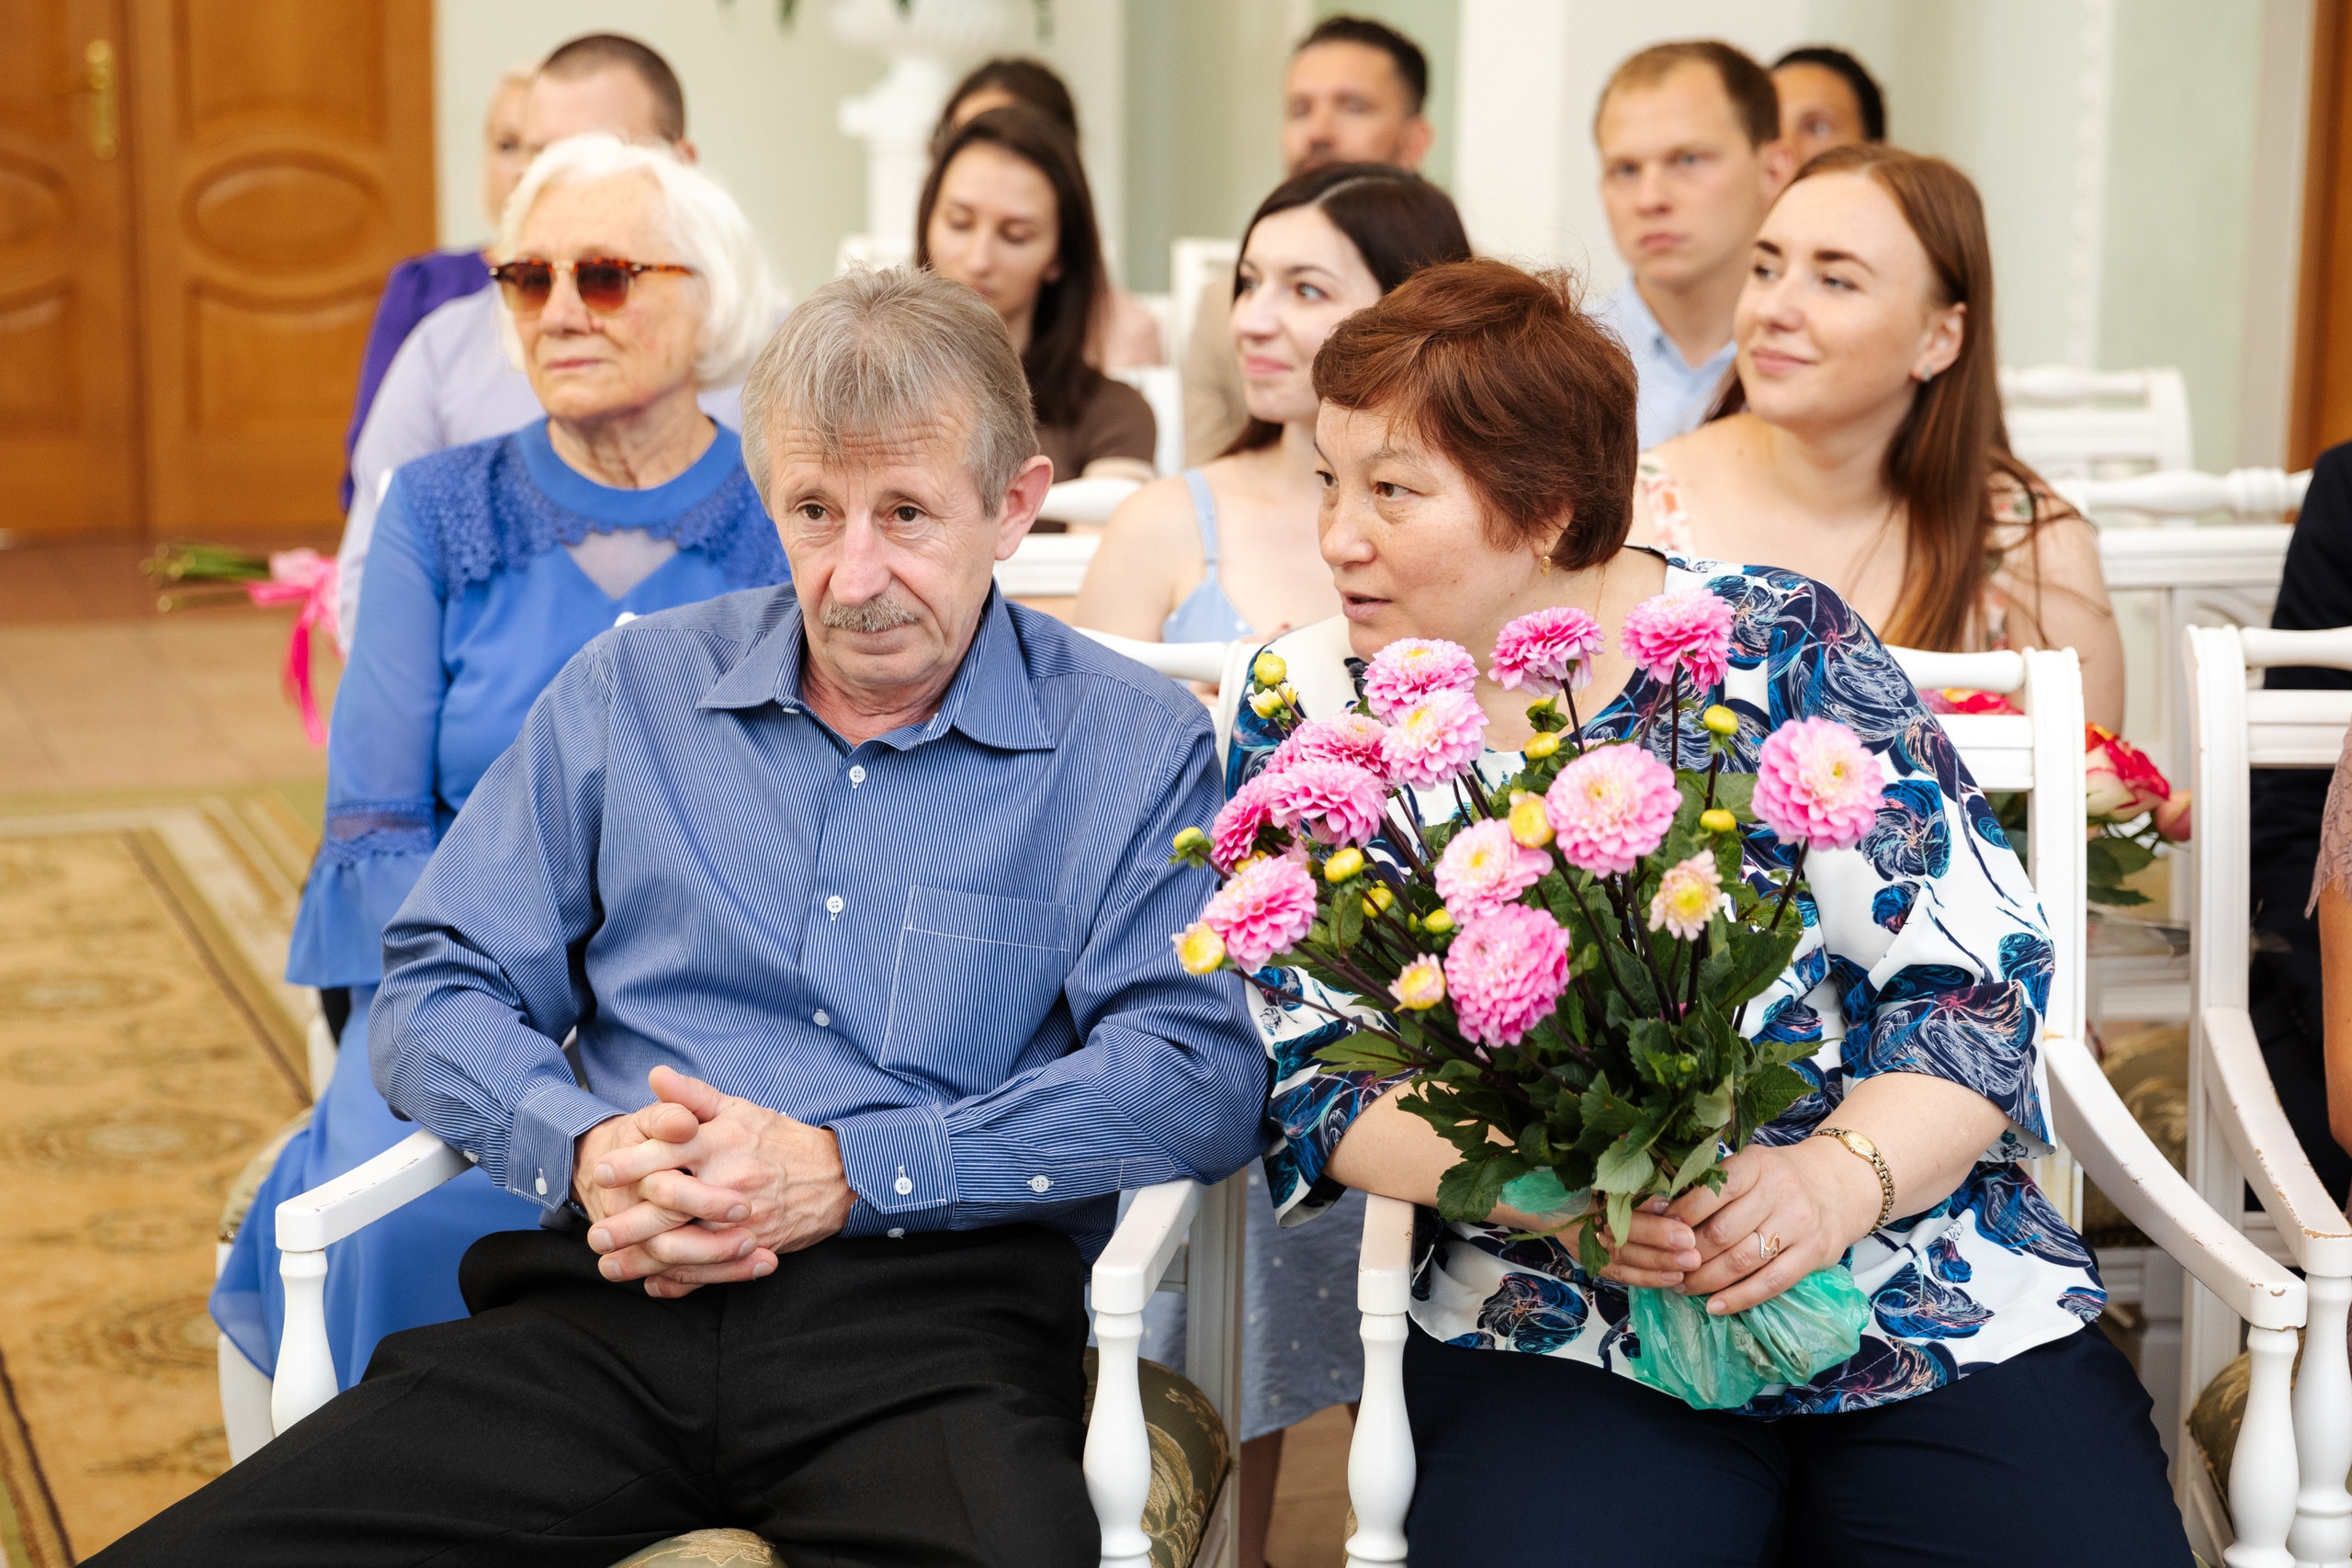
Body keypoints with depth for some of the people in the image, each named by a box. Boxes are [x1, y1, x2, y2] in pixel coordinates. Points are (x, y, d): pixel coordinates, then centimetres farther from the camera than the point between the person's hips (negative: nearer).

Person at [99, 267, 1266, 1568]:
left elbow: (1200, 1076, -4)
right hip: (615, 1294, 3)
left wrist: (847, 1172, -13)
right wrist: (582, 1149, -7)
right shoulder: (631, 692, 16)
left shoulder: (1138, 748, 7)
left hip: (930, 1315, -2)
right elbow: (435, 992, 15)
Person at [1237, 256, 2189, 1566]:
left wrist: (1842, 1173, -21)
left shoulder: (1778, 648, -2)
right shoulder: (1309, 710, 4)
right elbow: (1317, 1073, 1)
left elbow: (1979, 972, -3)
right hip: (1560, 1343, 0)